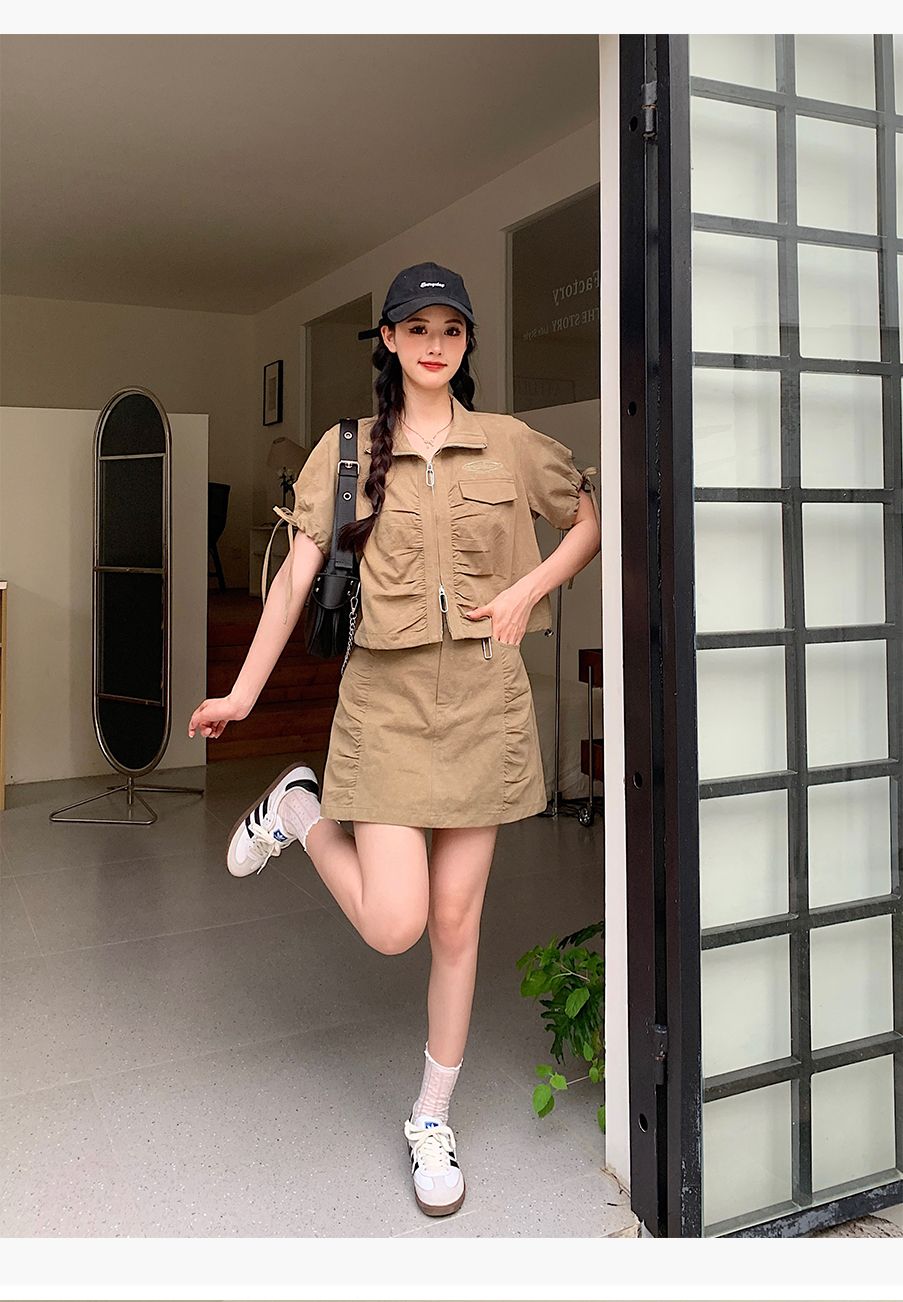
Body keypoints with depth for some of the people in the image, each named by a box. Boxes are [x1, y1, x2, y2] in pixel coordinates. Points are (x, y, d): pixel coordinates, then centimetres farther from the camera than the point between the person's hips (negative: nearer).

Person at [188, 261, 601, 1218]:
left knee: (455, 922, 7)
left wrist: (528, 589, -1)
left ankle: (432, 1121, 25)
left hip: (483, 698, 1)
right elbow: (298, 571, 1)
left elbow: (595, 518, 14)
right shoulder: (347, 450, 4)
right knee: (392, 926, -9)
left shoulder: (510, 445, 5)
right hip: (386, 698, -1)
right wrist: (244, 691, -2)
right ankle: (300, 812, 21)